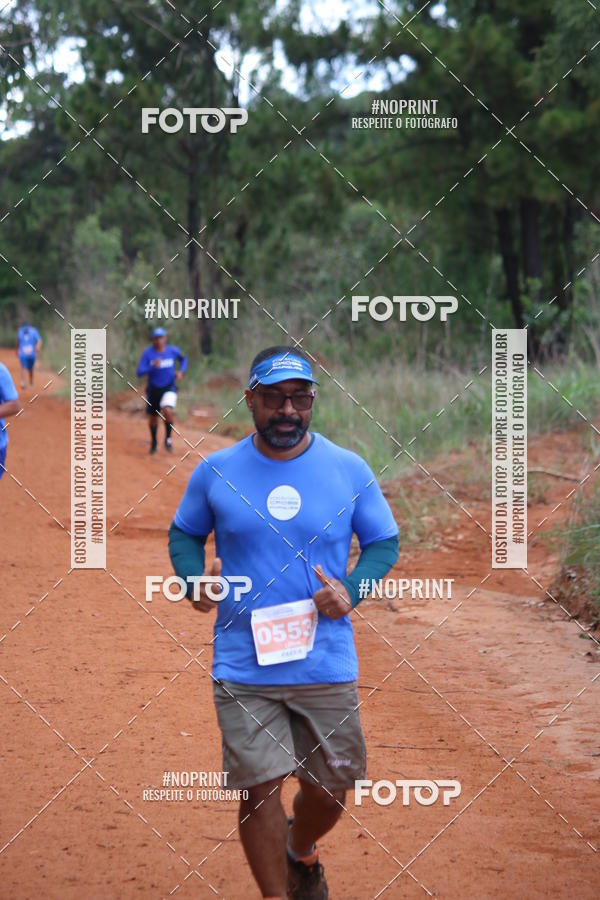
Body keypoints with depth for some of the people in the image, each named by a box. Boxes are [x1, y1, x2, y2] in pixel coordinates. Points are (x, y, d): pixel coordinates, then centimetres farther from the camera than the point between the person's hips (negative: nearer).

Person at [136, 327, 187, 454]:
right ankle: (153, 442, 40)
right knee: (153, 417, 14)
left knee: (168, 411, -27)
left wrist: (181, 371, -4)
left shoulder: (173, 351, -8)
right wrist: (152, 366, -37)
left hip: (169, 387, -1)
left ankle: (168, 438, -3)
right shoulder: (148, 353, -14)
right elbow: (139, 372, -20)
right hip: (153, 389, 1)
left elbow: (183, 359, 15)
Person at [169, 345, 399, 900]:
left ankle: (301, 852, 44)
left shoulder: (349, 470, 0)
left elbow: (384, 543, 8)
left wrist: (352, 591, -11)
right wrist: (195, 579, -7)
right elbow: (184, 533, 14)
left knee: (331, 785, 10)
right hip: (243, 667, -1)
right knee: (259, 786, -8)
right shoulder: (215, 472, 0)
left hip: (328, 664, 1)